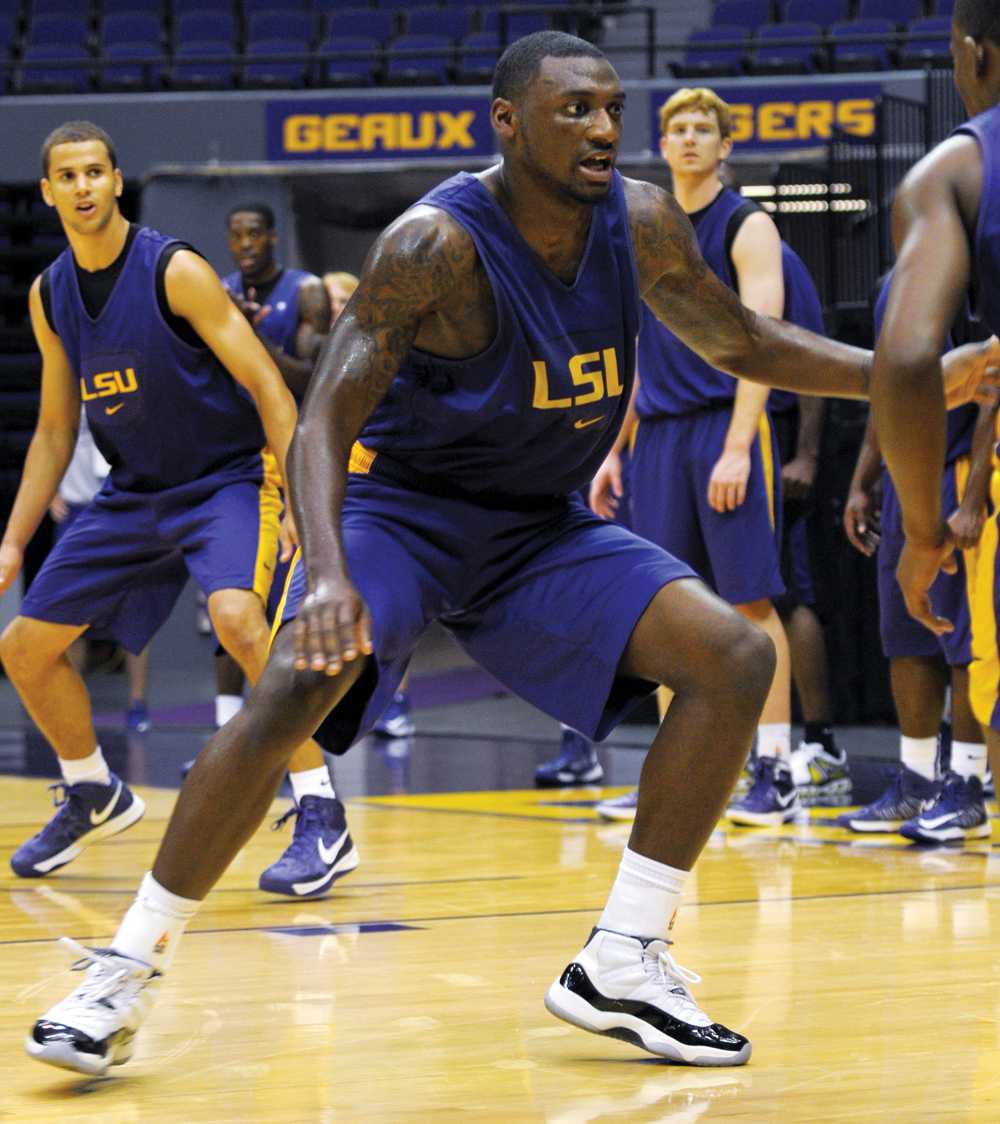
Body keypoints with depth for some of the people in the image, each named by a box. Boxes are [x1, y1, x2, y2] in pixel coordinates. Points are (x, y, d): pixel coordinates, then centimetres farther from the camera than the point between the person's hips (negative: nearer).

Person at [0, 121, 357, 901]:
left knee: (238, 621, -34)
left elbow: (267, 386, -16)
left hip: (229, 478, -7)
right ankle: (94, 797, 32)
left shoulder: (175, 271, -17)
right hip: (135, 492, 7)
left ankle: (323, 822, -26)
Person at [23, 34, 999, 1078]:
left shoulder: (640, 224, -7)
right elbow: (323, 421, -29)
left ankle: (621, 963, -4)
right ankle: (127, 971, -17)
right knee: (293, 689, -31)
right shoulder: (436, 245, -25)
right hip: (400, 508, -6)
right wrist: (329, 577, -46)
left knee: (735, 655, -11)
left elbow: (742, 343, 10)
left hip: (540, 525, 6)